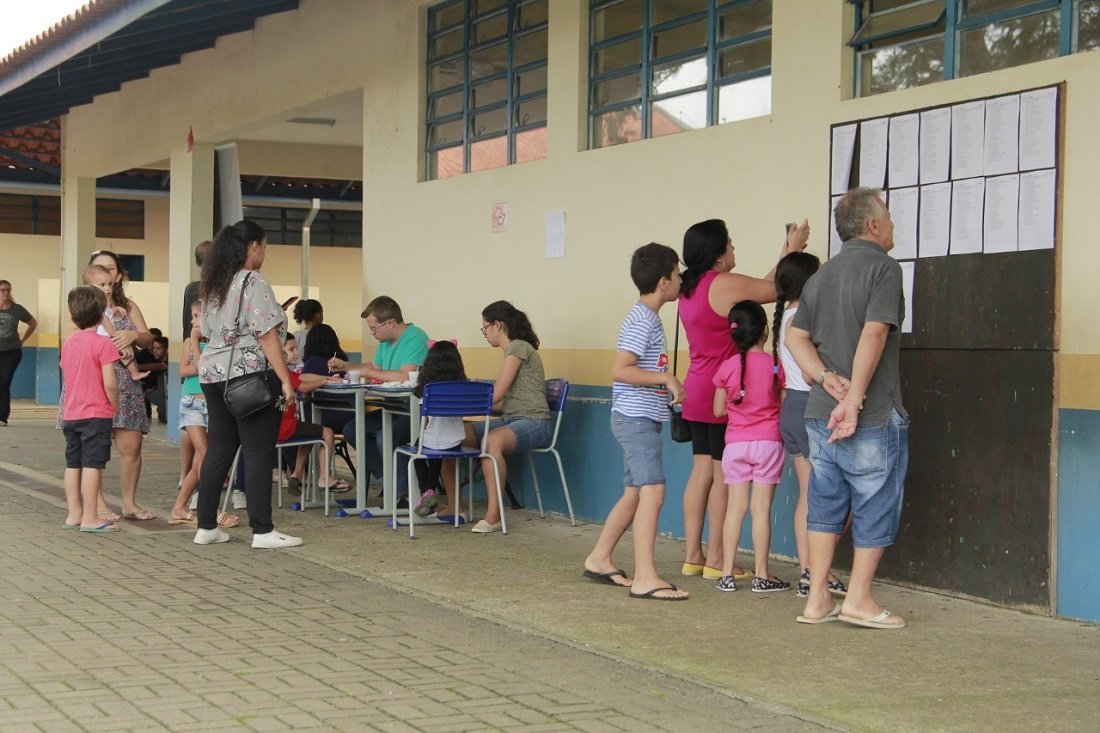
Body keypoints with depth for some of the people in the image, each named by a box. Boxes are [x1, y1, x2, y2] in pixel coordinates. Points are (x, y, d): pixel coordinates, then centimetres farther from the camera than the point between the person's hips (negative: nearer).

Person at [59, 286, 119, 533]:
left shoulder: (68, 343, 10)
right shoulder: (102, 344, -12)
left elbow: (67, 377, 15)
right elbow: (109, 384, -17)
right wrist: (115, 407, -2)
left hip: (71, 413, 7)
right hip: (97, 414, -7)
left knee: (73, 464, 11)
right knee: (93, 465, -6)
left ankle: (74, 514, 17)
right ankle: (90, 518, -7)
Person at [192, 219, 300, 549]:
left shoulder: (213, 287, 14)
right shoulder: (255, 284, -12)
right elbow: (267, 337, -16)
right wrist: (285, 380, -15)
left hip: (213, 374, 8)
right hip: (250, 375, -8)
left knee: (219, 449, 11)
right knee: (259, 453, -4)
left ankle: (206, 527, 13)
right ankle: (262, 531, -4)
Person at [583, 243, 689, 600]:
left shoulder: (648, 318, 16)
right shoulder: (642, 321, -15)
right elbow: (619, 370, -22)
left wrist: (668, 385, 14)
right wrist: (666, 378, -20)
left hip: (638, 419, 11)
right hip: (636, 418, -11)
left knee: (634, 493, 14)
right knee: (652, 491, -15)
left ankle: (599, 559, 24)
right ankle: (645, 578, -18)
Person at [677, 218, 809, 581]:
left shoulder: (690, 288, 12)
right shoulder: (725, 284, -15)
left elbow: (759, 288, 17)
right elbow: (774, 289, -3)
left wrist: (786, 253, 21)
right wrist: (793, 249, 12)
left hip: (697, 393, 9)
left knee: (701, 472, 11)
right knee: (724, 475, -3)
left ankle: (692, 555, 13)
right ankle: (715, 561, 0)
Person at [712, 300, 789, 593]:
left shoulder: (727, 367, -2)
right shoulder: (775, 365, -7)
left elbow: (719, 410, 4)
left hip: (735, 443, 2)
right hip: (768, 441, -2)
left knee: (735, 507, 5)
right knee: (761, 508, 0)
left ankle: (727, 574, 6)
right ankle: (762, 576, 3)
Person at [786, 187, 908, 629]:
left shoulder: (822, 275, 15)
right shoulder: (883, 267, -9)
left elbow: (795, 337, 9)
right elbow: (873, 334, -20)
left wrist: (828, 378, -3)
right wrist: (853, 401, -21)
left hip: (820, 414, 7)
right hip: (874, 415, -7)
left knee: (825, 503, 12)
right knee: (876, 506, 4)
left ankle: (817, 599, 14)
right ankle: (858, 600, 8)